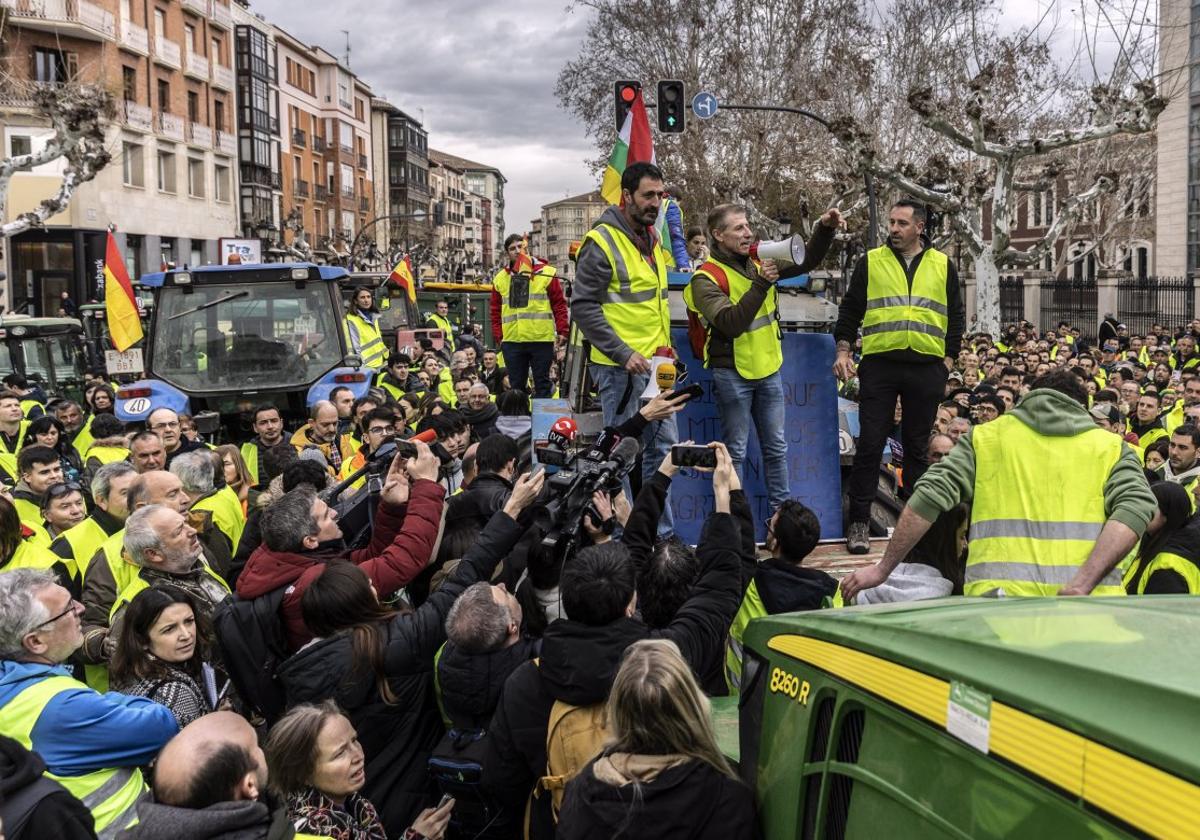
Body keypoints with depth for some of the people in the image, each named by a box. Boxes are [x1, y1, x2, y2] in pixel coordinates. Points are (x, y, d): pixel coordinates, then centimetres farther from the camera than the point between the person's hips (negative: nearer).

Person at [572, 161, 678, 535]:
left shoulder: (651, 239, 14)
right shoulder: (602, 242, -13)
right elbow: (583, 306, -17)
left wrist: (665, 347, 17)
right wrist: (623, 353, -21)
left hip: (655, 365, 9)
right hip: (621, 367, -9)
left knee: (664, 445, 13)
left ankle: (662, 533, 23)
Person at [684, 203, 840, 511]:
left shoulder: (758, 260, 5)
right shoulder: (706, 278, -14)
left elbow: (807, 261, 10)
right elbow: (732, 323, -26)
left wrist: (825, 229, -5)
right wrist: (761, 283, -28)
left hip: (769, 369, 6)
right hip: (733, 373, -6)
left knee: (776, 447, 12)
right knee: (736, 451, 2)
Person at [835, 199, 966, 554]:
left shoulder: (942, 265, 10)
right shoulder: (871, 262, 7)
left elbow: (956, 317, 13)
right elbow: (850, 309, 8)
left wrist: (948, 360, 4)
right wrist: (843, 350, -3)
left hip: (926, 368, 1)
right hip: (879, 365, -1)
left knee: (917, 446, 8)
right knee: (870, 444, -3)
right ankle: (859, 522, 3)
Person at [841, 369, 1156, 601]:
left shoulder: (985, 437, 17)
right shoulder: (1113, 447, 17)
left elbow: (931, 496, 7)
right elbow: (1134, 508, -2)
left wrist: (882, 569, 11)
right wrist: (1082, 585, -12)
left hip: (998, 592, 0)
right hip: (1090, 607, 0)